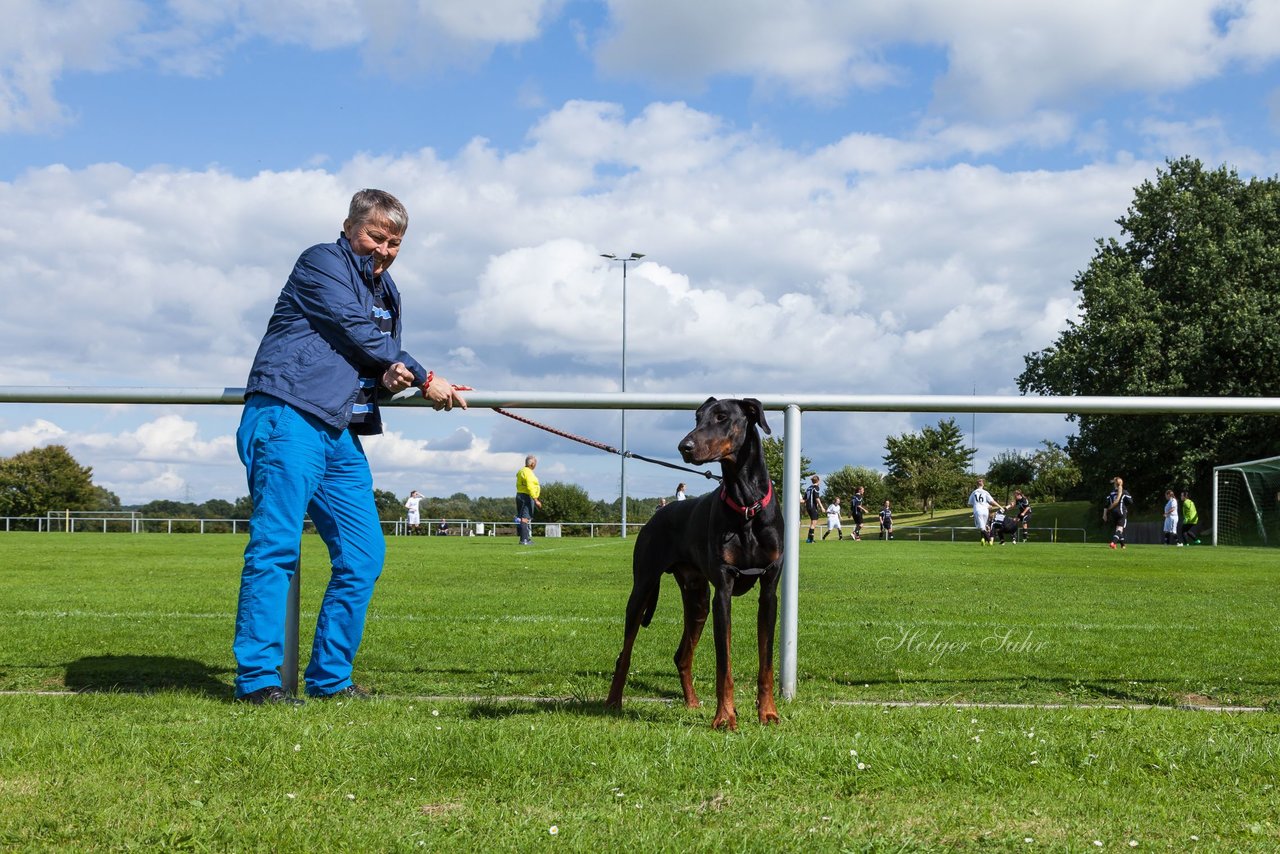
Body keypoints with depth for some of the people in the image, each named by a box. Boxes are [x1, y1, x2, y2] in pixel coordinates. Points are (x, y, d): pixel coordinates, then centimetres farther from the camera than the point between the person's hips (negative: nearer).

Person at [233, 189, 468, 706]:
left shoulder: (386, 292, 24)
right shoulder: (322, 263, 1)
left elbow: (381, 361, 21)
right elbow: (359, 332, -7)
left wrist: (389, 378, -4)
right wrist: (423, 379, -2)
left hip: (340, 433, 8)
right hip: (289, 418, -8)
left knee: (364, 554, 2)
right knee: (276, 544, -12)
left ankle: (330, 677, 10)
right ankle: (258, 678, -10)